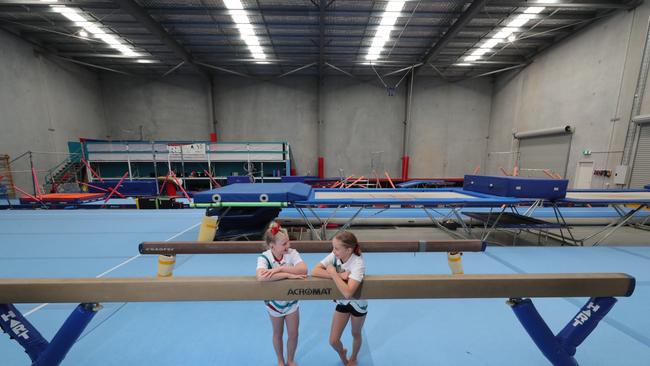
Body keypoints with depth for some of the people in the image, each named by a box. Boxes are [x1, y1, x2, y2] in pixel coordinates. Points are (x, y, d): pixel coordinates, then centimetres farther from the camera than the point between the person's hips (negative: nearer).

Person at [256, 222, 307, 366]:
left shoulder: (292, 253, -22)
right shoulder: (264, 257, -27)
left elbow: (303, 269, -37)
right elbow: (261, 277, -46)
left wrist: (279, 269, -41)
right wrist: (288, 274, -43)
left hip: (291, 302, 1)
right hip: (274, 303, -1)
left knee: (293, 334, 18)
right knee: (277, 334, 24)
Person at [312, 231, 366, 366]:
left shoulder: (358, 264, -35)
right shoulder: (335, 255, -21)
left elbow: (348, 293, -44)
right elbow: (315, 271, -26)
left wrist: (333, 273, -36)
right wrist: (339, 275, -34)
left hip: (358, 303, -3)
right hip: (342, 302, 3)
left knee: (356, 334, 22)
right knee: (333, 341, 7)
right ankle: (342, 353, 43)